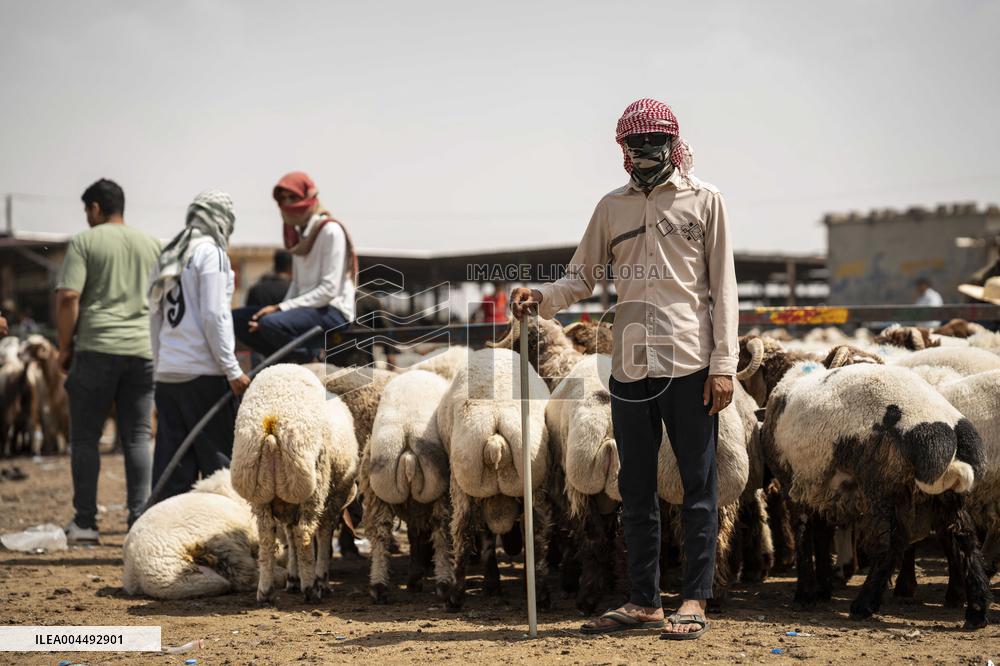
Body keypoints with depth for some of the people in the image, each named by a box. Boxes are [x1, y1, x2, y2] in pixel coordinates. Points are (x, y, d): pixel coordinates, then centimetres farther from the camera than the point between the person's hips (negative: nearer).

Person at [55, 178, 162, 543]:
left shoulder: (84, 242, -1)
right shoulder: (152, 245, 13)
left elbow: (67, 298, -10)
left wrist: (65, 346, -1)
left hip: (96, 349, -4)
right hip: (143, 351, 4)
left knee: (85, 437, 4)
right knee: (137, 437, 6)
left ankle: (84, 523, 4)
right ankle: (139, 519, 1)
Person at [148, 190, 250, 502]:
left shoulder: (169, 256, 16)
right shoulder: (210, 252, -5)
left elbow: (155, 318, 17)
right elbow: (214, 316, -12)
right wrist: (233, 371, -10)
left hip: (167, 374, 7)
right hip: (204, 373, -7)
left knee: (172, 467, 7)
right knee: (219, 463, -2)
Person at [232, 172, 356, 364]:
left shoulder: (330, 231, -10)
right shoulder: (298, 232, 16)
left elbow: (329, 289, -16)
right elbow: (297, 284, 16)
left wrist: (281, 307, -18)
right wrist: (281, 308, -5)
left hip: (332, 312, -9)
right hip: (306, 308, 9)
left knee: (272, 323, -33)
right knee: (237, 318, -2)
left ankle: (312, 359, -9)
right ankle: (290, 359, -3)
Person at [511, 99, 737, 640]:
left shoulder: (703, 200, 3)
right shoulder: (612, 206, 14)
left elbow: (722, 286, 0)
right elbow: (582, 276, 12)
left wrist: (723, 363, -7)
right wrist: (541, 297, -10)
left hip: (689, 365, -4)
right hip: (630, 366, 4)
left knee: (698, 485, 0)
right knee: (635, 489, 9)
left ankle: (694, 600, 6)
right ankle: (644, 600, 17)